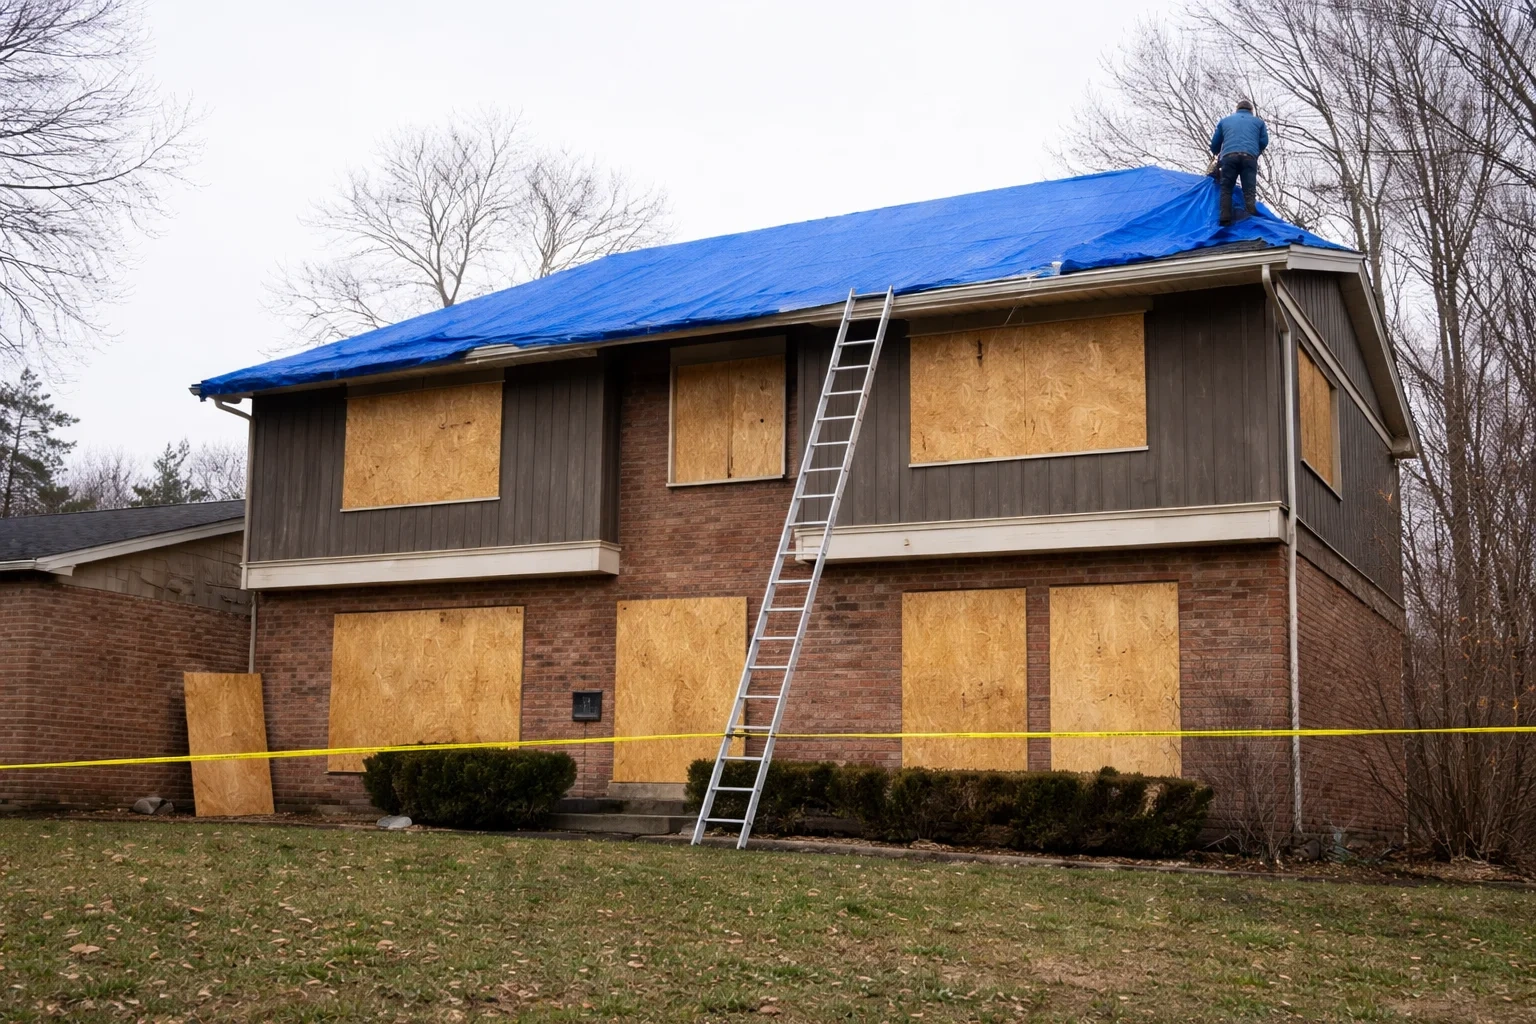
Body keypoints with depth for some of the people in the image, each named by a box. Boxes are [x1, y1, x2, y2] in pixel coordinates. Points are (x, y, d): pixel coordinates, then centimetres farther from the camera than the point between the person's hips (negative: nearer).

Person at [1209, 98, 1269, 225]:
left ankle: (1225, 220, -20)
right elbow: (1264, 142, 18)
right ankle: (1252, 219, -26)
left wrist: (1219, 155, 47)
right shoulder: (1258, 121, 25)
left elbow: (1214, 144, 26)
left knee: (1226, 189, -3)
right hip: (1250, 158, 0)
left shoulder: (1224, 121, 27)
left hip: (1229, 157, 0)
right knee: (1249, 191, -6)